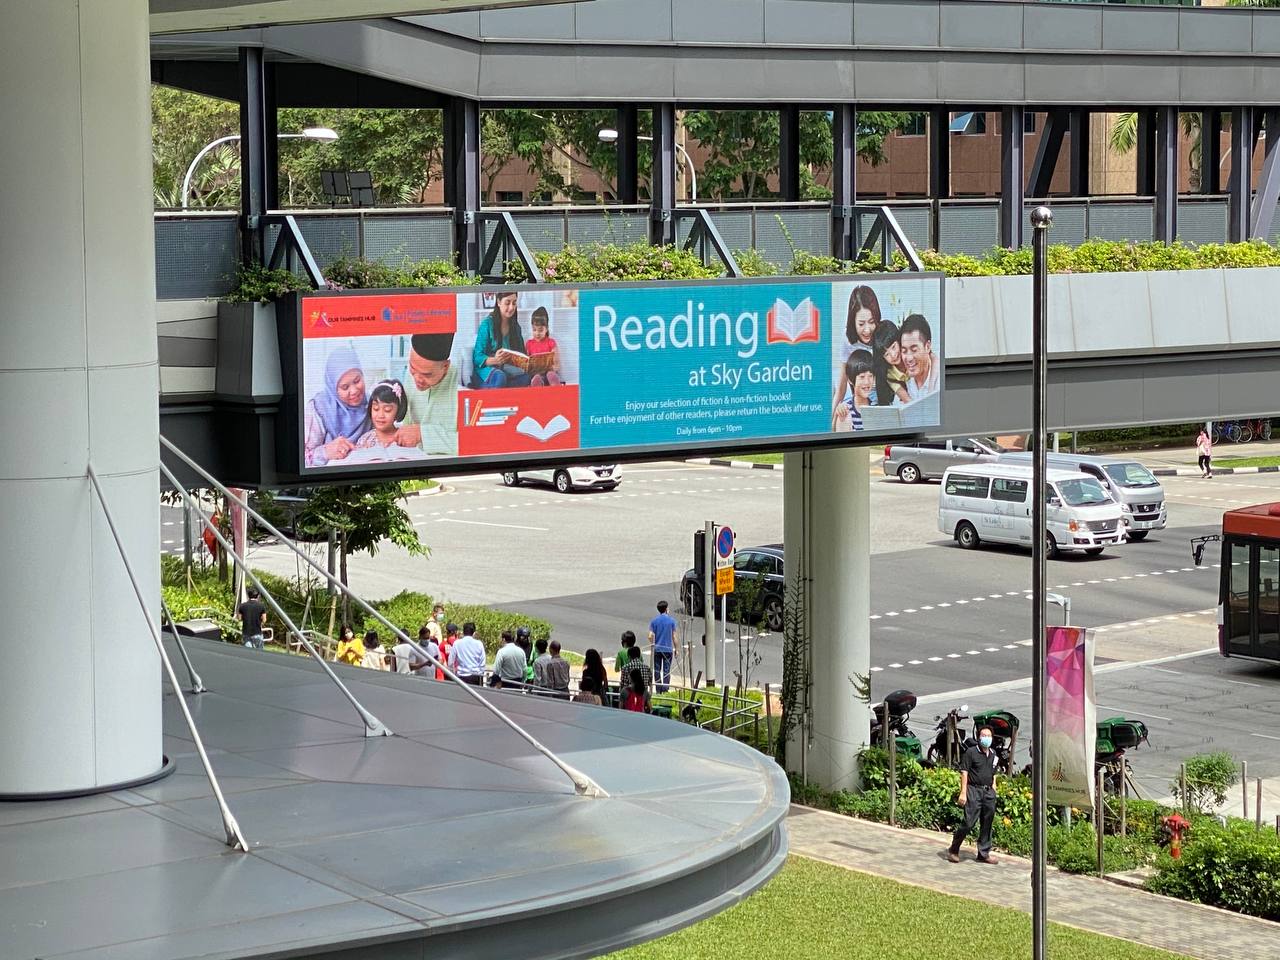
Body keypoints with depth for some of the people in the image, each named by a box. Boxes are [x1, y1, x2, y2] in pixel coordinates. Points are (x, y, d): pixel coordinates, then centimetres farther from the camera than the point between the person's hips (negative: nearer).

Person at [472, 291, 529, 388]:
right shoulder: (487, 324, -1)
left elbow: (521, 353, 16)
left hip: (509, 369, 5)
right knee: (499, 377, -41)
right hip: (487, 368, -5)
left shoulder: (515, 326, 15)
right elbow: (478, 358, -5)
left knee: (526, 376, -32)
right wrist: (494, 360, -26)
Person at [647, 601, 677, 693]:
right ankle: (665, 690, -4)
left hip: (657, 649, 1)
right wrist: (676, 649, 7)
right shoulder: (671, 620, -3)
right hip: (668, 649, -1)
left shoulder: (654, 621, -1)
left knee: (657, 670, 9)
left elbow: (650, 636, -5)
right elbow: (674, 637, -3)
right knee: (666, 671, 1)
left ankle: (658, 690, 11)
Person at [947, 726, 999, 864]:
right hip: (974, 790, -6)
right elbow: (964, 772, -8)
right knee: (969, 822, -10)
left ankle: (984, 854, 17)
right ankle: (953, 850, 3)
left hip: (988, 791, 6)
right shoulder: (971, 752, -4)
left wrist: (993, 791, 15)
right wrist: (963, 792, -14)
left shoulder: (993, 754, 15)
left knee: (987, 824, 8)